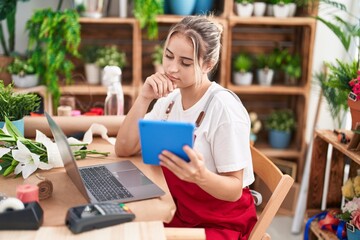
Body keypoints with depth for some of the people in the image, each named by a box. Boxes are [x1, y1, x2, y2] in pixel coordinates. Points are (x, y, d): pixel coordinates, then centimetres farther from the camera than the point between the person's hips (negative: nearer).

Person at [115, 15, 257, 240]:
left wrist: (201, 176, -38)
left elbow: (234, 190, -18)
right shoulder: (169, 99, 0)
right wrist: (144, 98, -16)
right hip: (177, 213, 6)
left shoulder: (224, 109, -22)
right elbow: (124, 149, -5)